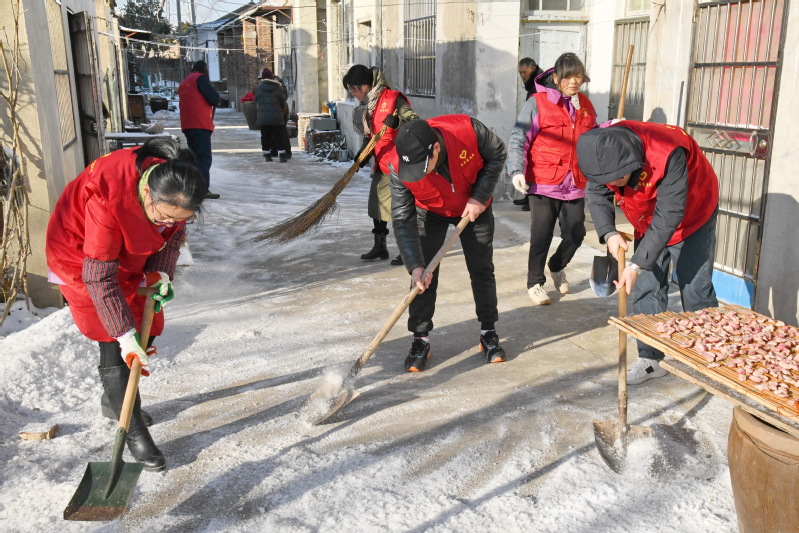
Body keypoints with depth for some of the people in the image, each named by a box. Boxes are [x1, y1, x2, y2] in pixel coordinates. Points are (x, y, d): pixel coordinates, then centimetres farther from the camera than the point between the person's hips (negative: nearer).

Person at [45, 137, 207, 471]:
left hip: (131, 257, 7)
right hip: (83, 258, -6)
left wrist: (160, 273, -21)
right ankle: (135, 433, 4)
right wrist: (125, 335, -33)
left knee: (142, 333, 12)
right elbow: (100, 278, -34)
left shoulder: (175, 188, -23)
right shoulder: (108, 198, -41)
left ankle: (113, 401, 37)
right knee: (115, 346, -9)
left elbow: (174, 234, -3)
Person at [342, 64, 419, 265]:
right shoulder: (367, 104, 12)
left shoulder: (393, 98, -14)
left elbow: (415, 121, -20)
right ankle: (379, 247, 27)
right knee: (376, 204, 14)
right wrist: (363, 153, 7)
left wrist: (398, 122, -37)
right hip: (381, 164, 9)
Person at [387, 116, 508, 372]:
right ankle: (420, 339, 5)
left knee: (482, 269, 6)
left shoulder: (467, 129, -36)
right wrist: (415, 265, -33)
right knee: (424, 275, -8)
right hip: (430, 212, 0)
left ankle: (488, 332, 21)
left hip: (474, 206, 1)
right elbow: (403, 219, -27)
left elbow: (497, 153, -15)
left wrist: (480, 197, -20)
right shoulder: (398, 166, -32)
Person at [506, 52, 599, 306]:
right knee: (541, 236, 0)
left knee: (576, 234, 8)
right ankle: (535, 283, 19)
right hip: (543, 184, -5)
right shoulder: (537, 103, -6)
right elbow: (518, 141, -9)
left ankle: (557, 266, 39)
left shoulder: (585, 105, 12)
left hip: (575, 186, 5)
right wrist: (517, 171, -21)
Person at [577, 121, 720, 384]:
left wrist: (637, 265, -39)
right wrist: (609, 233, -25)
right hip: (647, 223, 5)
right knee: (646, 290, 2)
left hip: (692, 218, -5)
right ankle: (651, 359, 13)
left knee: (695, 290, -2)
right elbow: (597, 195, -7)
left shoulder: (668, 154, -40)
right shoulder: (603, 152, -23)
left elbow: (669, 216, -37)